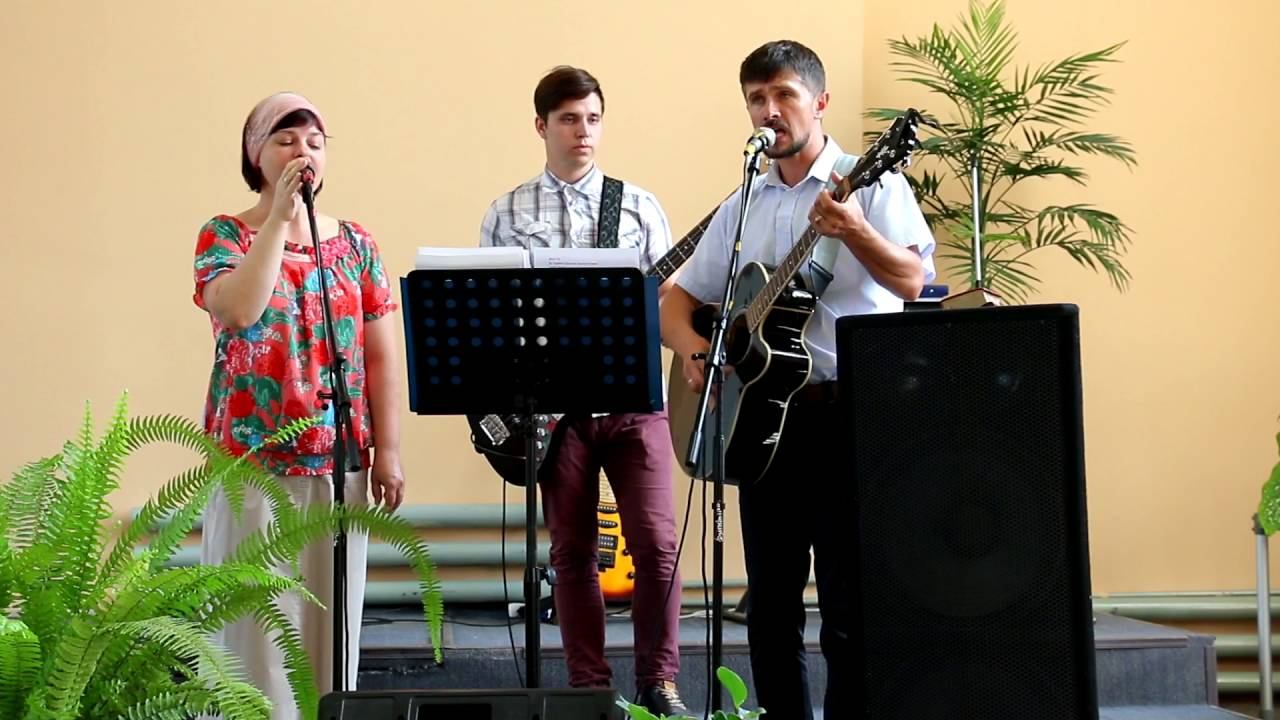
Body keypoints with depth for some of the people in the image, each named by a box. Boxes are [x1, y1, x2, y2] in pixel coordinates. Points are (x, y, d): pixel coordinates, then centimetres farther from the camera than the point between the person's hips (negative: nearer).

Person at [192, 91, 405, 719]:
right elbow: (240, 310, -21)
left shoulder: (354, 242, 10)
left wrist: (387, 451, 1)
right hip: (254, 456, -3)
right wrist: (279, 217, -15)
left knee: (330, 613, 5)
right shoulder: (224, 235, 1)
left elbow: (380, 355, 7)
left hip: (339, 460, 3)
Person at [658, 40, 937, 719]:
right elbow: (677, 300, 17)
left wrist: (854, 232, -32)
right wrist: (691, 348, -4)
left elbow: (912, 281, -14)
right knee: (770, 606, 9)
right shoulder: (740, 209, 15)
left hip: (847, 413, -5)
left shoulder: (867, 185, -1)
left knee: (849, 610, -4)